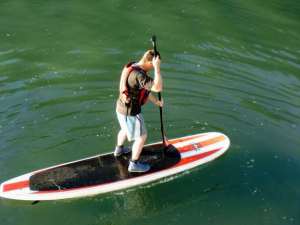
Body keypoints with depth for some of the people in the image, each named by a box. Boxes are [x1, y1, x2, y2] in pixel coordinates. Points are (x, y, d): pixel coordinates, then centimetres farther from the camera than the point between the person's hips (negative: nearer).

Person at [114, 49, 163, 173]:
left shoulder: (133, 67, 1)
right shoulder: (139, 75, -31)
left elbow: (145, 89, 11)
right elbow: (158, 88, -38)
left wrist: (156, 101, 12)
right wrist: (157, 68, -33)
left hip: (121, 107, 9)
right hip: (131, 111, -9)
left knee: (125, 129, 34)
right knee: (141, 137, 10)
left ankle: (119, 149, 57)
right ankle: (134, 164, 24)